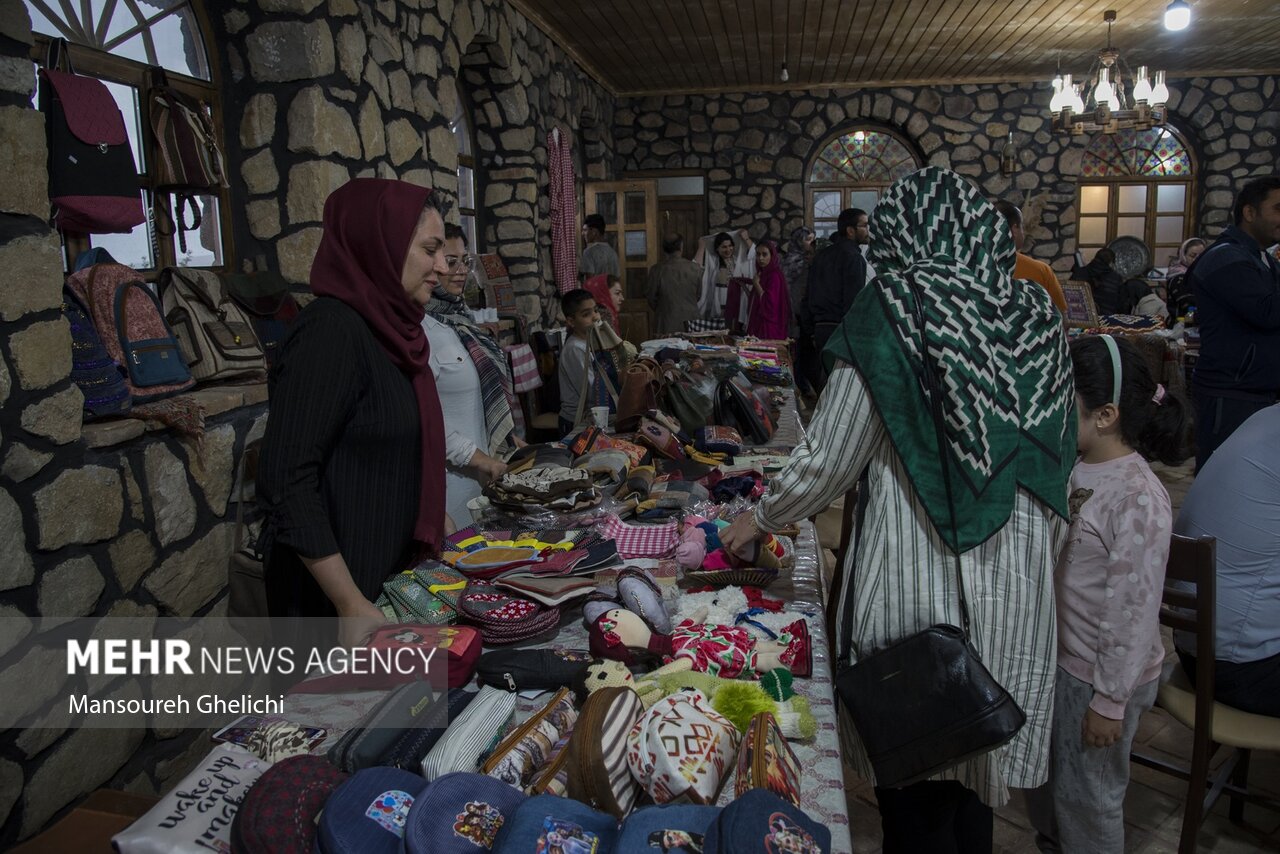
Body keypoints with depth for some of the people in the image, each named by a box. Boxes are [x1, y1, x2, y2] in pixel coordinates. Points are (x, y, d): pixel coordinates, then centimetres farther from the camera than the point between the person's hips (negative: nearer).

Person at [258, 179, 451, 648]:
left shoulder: (385, 326, 6)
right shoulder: (331, 331, -20)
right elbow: (286, 478, -24)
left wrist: (434, 520, 16)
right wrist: (351, 604, -25)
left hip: (392, 572, 8)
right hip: (336, 593, -8)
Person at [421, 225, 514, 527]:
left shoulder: (457, 317, 11)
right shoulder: (419, 328, -18)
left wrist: (506, 436, 14)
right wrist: (472, 454, -21)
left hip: (483, 469, 9)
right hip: (452, 476, -9)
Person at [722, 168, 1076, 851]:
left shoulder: (891, 312, -12)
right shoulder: (1035, 319, 1)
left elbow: (827, 461, -10)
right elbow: (1059, 461, 6)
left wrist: (759, 520, 6)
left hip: (917, 590, -5)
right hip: (1018, 591, 5)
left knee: (915, 790, 14)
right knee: (973, 774, 23)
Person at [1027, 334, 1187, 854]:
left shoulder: (1138, 499, -27)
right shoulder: (1069, 467, -4)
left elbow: (1134, 611, -23)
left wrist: (1109, 701, -18)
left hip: (1101, 675, -8)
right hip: (1055, 656, 8)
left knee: (1085, 795, 13)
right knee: (1041, 775, 26)